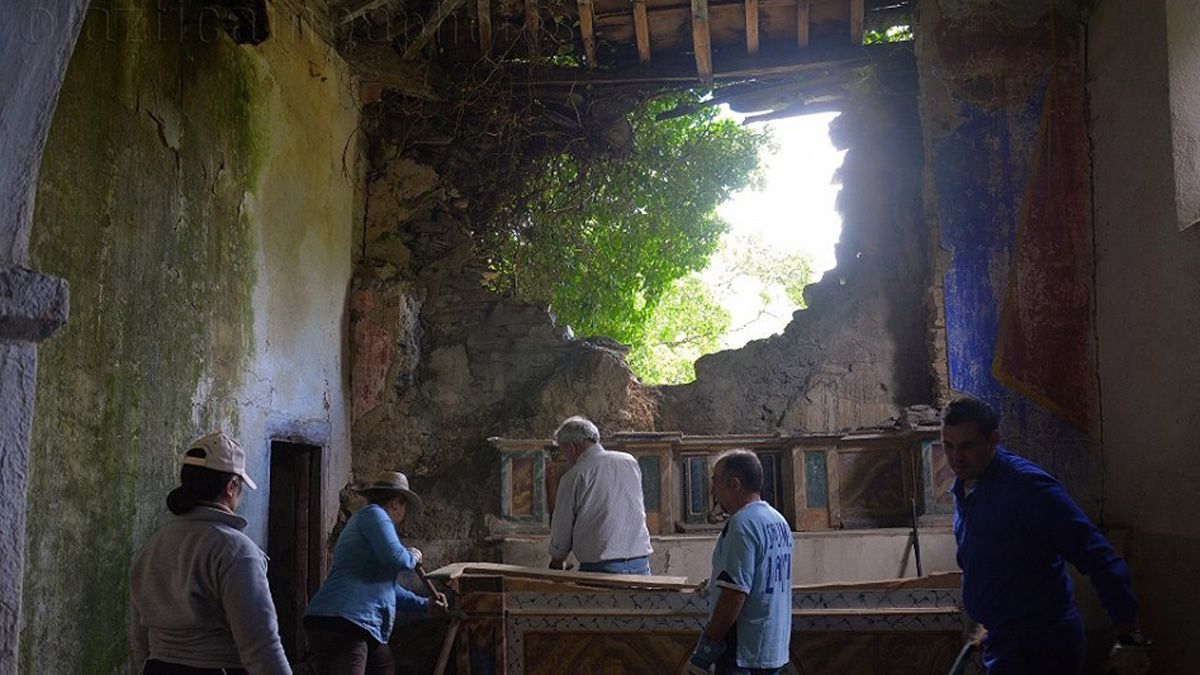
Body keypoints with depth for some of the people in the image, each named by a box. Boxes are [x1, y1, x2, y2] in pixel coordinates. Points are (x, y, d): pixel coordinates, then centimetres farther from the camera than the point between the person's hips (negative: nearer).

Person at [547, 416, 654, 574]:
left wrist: (557, 562, 23)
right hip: (640, 564, 4)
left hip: (600, 567, -4)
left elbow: (562, 529, 4)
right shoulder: (630, 462, 8)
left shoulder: (573, 477, -4)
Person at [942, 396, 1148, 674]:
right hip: (1003, 640, 8)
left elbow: (1097, 555, -21)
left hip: (1038, 646, -8)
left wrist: (1126, 626, -21)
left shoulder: (1025, 484, -21)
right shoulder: (962, 488, 7)